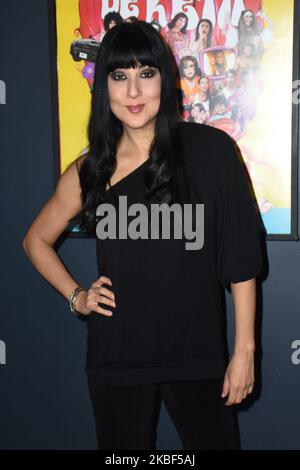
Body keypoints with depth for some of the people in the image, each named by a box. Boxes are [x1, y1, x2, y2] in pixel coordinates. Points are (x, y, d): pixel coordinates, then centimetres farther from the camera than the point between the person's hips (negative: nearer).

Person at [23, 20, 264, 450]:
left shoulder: (210, 150, -7)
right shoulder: (91, 170, 0)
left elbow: (240, 256, -5)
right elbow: (36, 240, 16)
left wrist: (244, 349, -5)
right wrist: (76, 296, 4)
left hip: (197, 353, -1)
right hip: (117, 357, 2)